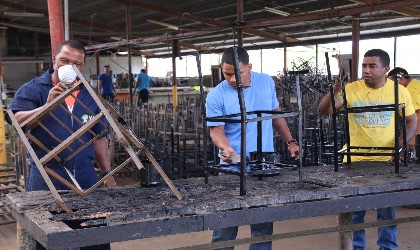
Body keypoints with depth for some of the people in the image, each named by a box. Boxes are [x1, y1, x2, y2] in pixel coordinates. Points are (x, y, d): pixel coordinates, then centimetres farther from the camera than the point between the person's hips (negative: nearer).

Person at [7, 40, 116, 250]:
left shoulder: (90, 96, 14)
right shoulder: (33, 90, -1)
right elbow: (17, 122, -18)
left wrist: (108, 173, 13)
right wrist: (47, 105, -32)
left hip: (86, 179, 4)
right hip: (45, 181, -4)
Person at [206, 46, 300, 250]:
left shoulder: (266, 82, 2)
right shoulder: (216, 96, -11)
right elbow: (216, 130, -11)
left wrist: (290, 142, 14)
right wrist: (225, 149, -31)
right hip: (234, 168, -3)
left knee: (263, 225, 12)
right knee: (225, 227, 1)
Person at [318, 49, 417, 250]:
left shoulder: (399, 91, -3)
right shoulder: (350, 89, -6)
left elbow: (411, 122, 8)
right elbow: (322, 112, -8)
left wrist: (401, 143, -10)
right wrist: (335, 91, -24)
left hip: (387, 161, 0)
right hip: (355, 160, 0)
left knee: (387, 211, 10)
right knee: (354, 210, 9)